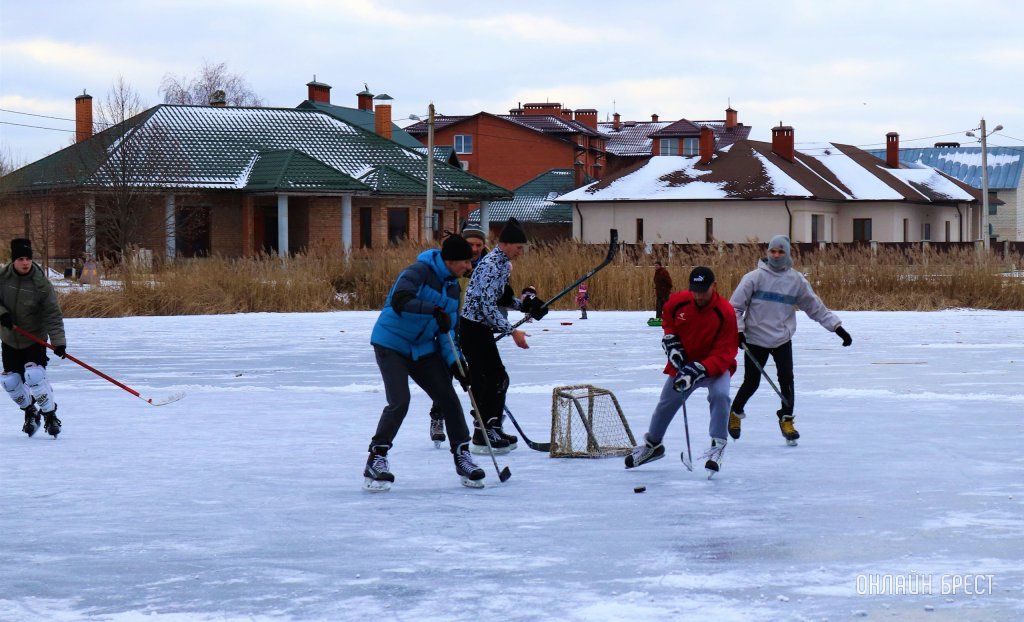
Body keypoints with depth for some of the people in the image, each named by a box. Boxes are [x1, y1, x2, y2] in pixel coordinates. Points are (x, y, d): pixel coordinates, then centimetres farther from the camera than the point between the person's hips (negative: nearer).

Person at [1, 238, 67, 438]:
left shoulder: (42, 284, -16)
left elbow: (53, 315, -18)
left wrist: (58, 342, -27)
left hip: (35, 339, -3)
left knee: (34, 375, -23)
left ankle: (50, 414, -3)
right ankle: (30, 411, 31)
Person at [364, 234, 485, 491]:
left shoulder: (452, 286, 8)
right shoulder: (419, 272, -17)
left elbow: (447, 329, 10)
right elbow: (400, 300, -33)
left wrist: (453, 361, -4)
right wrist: (435, 311, -39)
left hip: (424, 350, 7)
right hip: (392, 345, -7)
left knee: (449, 399, -1)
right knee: (399, 402, -19)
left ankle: (462, 456, 12)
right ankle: (376, 458, -6)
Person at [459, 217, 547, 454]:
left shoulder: (504, 264, 12)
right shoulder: (491, 265, -20)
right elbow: (488, 306, -24)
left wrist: (524, 305, 4)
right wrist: (512, 331, -23)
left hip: (482, 328, 10)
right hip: (473, 326, -10)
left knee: (491, 379, 13)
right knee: (495, 378, -10)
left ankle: (490, 429, 20)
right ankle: (483, 436, -8)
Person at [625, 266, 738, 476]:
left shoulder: (725, 313, -26)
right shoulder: (678, 302, -14)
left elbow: (724, 354, -27)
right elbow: (667, 321, 12)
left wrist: (698, 370, -36)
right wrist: (671, 343, -4)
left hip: (715, 365, -4)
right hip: (683, 363, 4)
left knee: (720, 395, -33)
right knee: (666, 403, 14)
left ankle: (718, 445, -23)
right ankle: (652, 445, 38)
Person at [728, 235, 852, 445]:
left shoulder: (796, 280, 3)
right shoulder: (755, 277, -6)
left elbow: (815, 307, 9)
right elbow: (735, 305, -3)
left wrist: (837, 327, 6)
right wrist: (738, 329, -14)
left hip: (782, 339, 2)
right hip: (755, 339, -2)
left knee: (786, 379, -10)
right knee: (751, 382, 3)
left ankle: (786, 419, 7)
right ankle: (735, 413, 29)